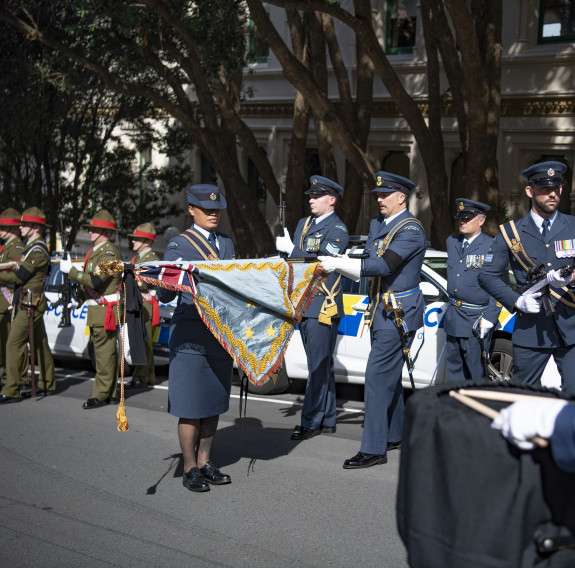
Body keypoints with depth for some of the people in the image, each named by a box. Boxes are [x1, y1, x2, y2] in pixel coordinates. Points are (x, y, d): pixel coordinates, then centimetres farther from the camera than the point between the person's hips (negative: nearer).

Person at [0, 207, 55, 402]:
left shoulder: (38, 250, -15)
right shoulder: (32, 247, 17)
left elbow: (19, 276, -18)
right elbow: (20, 275, 16)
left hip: (30, 305, -10)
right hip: (26, 303, 10)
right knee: (40, 344, 15)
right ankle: (48, 384, 24)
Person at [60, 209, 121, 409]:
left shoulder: (109, 252, -14)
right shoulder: (95, 251, 17)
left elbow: (95, 281, -24)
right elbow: (88, 280, 26)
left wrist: (70, 270, -17)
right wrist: (78, 299, 22)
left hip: (106, 310, -10)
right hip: (96, 310, 10)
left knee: (104, 353, -7)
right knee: (104, 352, 14)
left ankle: (101, 394, -4)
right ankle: (109, 392, 20)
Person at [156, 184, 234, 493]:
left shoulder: (226, 243, 16)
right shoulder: (179, 245, -3)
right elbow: (164, 295, -11)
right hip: (190, 335, -6)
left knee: (214, 402, 11)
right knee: (191, 405, -2)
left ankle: (205, 463, 22)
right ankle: (190, 470, 7)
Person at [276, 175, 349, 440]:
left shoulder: (337, 229, -8)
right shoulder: (303, 224, 17)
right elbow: (293, 259, 20)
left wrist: (291, 250, -16)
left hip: (324, 306, -8)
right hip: (304, 305, 8)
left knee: (319, 366, -6)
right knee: (321, 366, 13)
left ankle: (311, 421, -3)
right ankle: (327, 420, 20)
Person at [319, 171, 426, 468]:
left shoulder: (411, 230, -16)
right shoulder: (377, 224, 12)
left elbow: (384, 266, -27)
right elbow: (367, 263, 14)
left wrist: (339, 263, -27)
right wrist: (333, 264, -3)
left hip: (399, 313, -9)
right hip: (381, 309, 9)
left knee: (378, 376, -12)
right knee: (390, 375, 18)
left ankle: (373, 448, -10)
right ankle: (394, 435, 30)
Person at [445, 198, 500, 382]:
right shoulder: (451, 242, 12)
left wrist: (488, 319, -16)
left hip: (476, 319, -7)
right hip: (453, 317, 7)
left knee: (475, 374, -1)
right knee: (453, 368, 13)